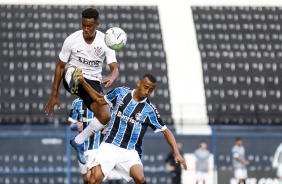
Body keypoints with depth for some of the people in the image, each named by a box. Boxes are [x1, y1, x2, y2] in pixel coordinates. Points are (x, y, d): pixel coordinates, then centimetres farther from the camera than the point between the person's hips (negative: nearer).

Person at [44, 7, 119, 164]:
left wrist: (112, 78, -40)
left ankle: (78, 141, 4)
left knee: (105, 116, -15)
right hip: (71, 77, -1)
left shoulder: (105, 41, -9)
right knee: (72, 69, -36)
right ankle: (74, 85, -70)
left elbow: (115, 69, -13)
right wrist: (54, 96, -2)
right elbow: (60, 67, -2)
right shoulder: (72, 40, -12)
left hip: (93, 82, 1)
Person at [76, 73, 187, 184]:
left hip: (130, 151, -1)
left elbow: (165, 131, 4)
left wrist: (176, 153, -6)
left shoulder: (149, 110, -1)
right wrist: (83, 83, 13)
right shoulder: (120, 92, 4)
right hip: (110, 146, 1)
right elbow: (100, 100, 20)